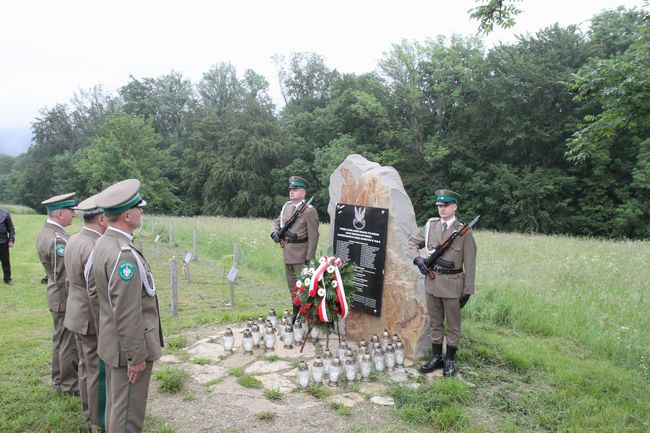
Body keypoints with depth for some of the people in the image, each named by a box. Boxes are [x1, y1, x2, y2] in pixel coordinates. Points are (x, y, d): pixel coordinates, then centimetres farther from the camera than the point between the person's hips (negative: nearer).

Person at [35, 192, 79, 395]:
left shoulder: (45, 232, 7)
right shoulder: (57, 239, -25)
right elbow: (67, 278, -24)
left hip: (58, 297, 10)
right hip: (66, 299, -10)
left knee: (60, 340, 21)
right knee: (70, 343, 4)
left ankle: (59, 379, 35)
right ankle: (69, 384, 18)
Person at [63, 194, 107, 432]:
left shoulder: (74, 240, 4)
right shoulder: (95, 248, -26)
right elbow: (96, 294, -26)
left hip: (77, 314, 10)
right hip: (93, 319, -9)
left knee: (86, 367, 20)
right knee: (99, 372, 4)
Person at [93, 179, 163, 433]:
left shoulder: (103, 242, 2)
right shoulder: (124, 254, -28)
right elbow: (127, 314, -26)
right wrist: (137, 356, -18)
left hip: (113, 341, 9)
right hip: (128, 345, -9)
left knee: (116, 403, 23)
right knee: (128, 411, 6)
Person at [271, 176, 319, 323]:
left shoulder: (309, 211, -15)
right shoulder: (287, 206, 6)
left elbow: (313, 237, -16)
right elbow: (277, 221, 22)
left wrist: (309, 259, -18)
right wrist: (275, 232, -1)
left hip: (301, 254, -7)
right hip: (287, 252, 7)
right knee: (291, 285, 19)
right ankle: (296, 311, 35)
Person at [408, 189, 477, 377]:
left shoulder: (464, 231, -8)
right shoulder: (430, 225, 2)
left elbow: (469, 263, -7)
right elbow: (413, 241, 16)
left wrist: (468, 290, -8)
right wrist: (417, 258, -3)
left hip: (452, 284, -4)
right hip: (432, 282, 4)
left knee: (453, 324, 10)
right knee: (435, 323, 15)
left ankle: (450, 360, 24)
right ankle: (436, 357, 28)